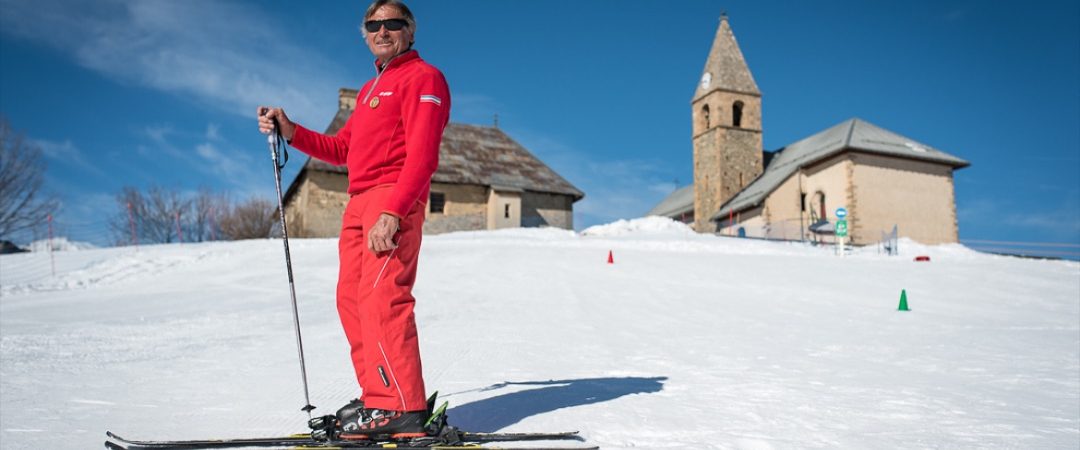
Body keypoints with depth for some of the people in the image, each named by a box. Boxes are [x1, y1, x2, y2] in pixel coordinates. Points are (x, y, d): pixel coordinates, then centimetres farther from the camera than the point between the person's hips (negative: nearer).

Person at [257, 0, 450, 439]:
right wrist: (291, 132, 13)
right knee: (352, 298, 5)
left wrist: (392, 213, -23)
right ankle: (378, 398, 9)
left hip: (394, 198, -9)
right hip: (359, 201, 9)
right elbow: (342, 149, 26)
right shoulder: (369, 89, 27)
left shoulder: (422, 77, 0)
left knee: (380, 296, -18)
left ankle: (399, 409, -17)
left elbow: (421, 154, -13)